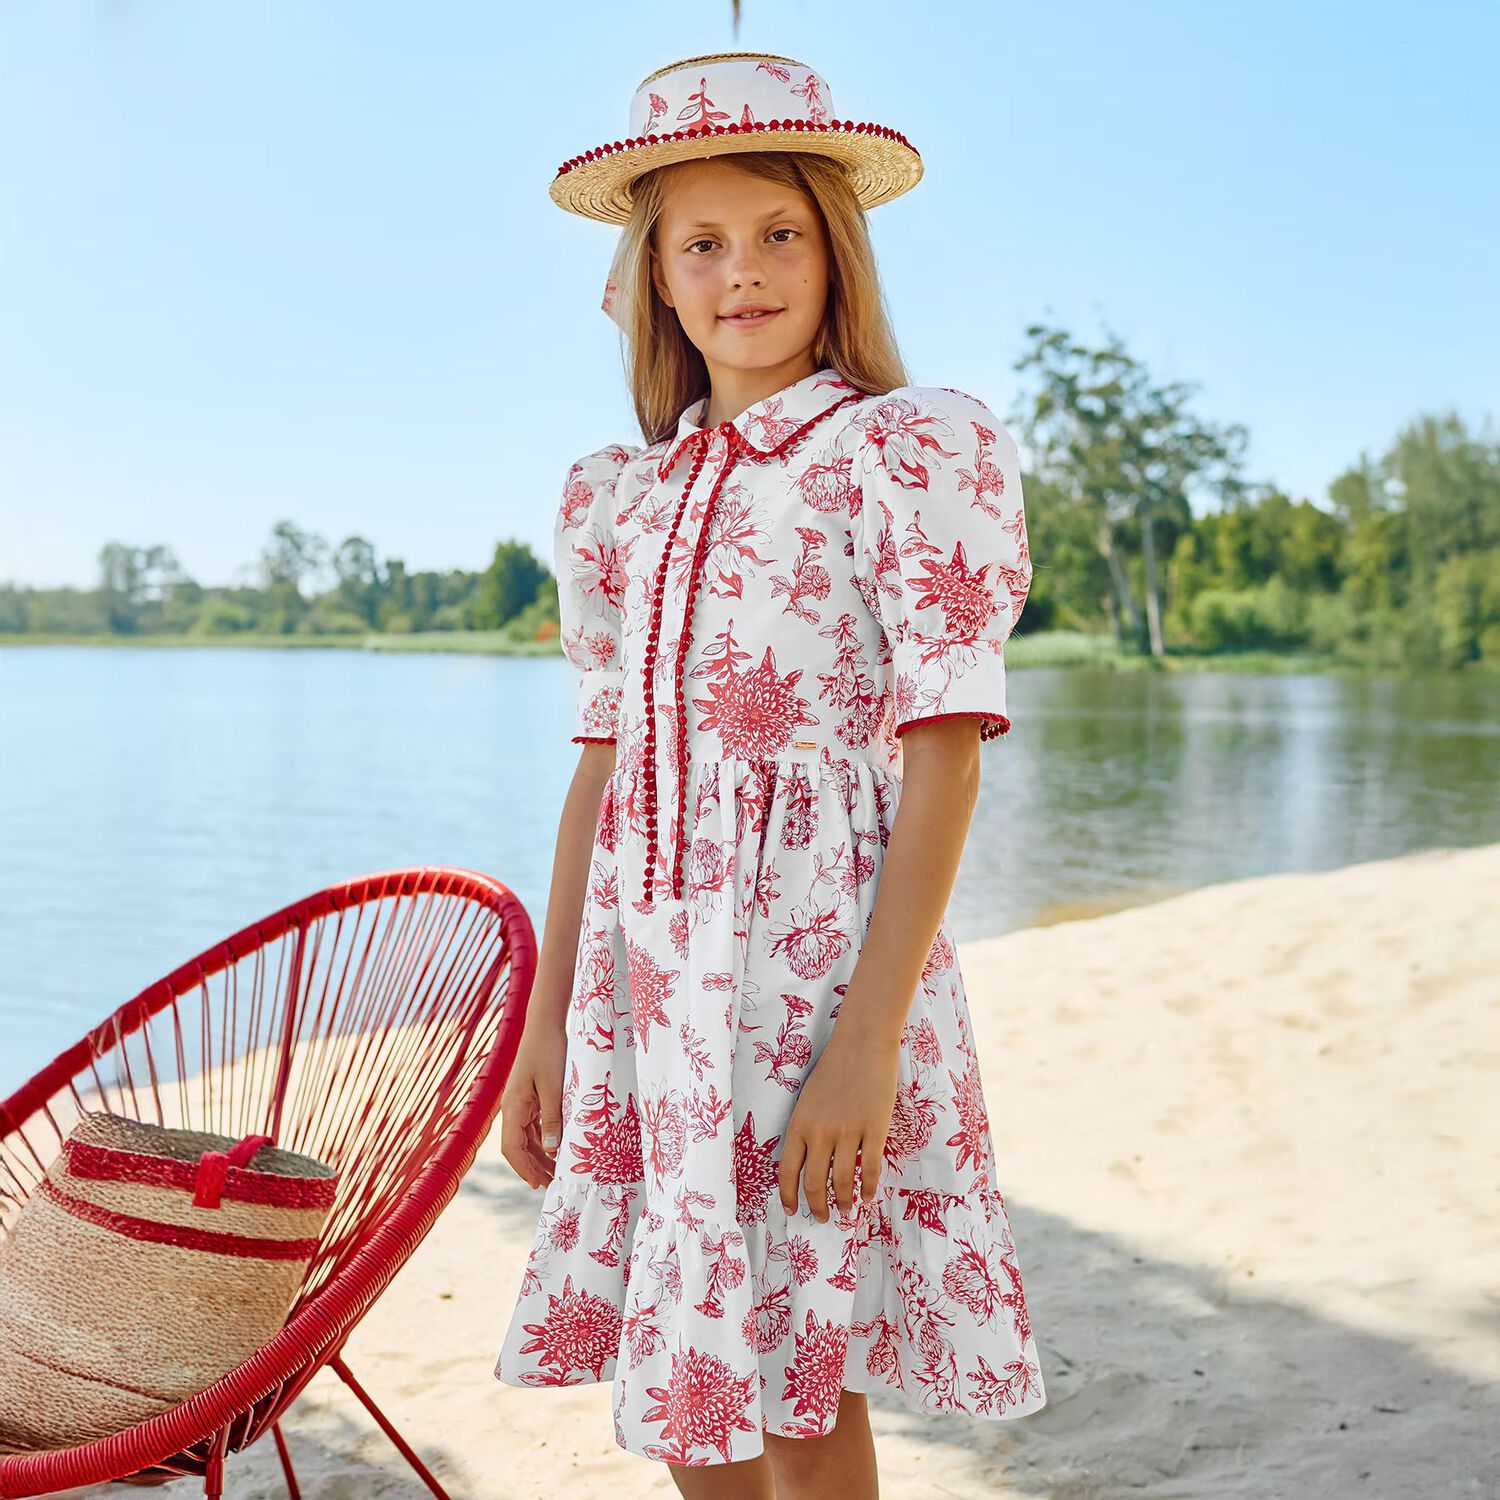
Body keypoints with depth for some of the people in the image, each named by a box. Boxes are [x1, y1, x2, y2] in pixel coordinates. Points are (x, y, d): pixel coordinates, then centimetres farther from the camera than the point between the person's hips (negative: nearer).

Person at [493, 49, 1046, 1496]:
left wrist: (869, 1034, -17)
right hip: (647, 968, 5)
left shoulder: (913, 450, -3)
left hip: (818, 948, -5)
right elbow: (601, 768, 13)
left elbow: (943, 757, -10)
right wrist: (548, 1024, 11)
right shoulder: (624, 490, 13)